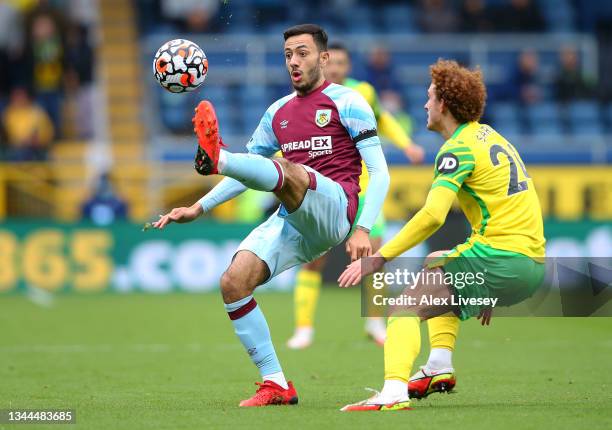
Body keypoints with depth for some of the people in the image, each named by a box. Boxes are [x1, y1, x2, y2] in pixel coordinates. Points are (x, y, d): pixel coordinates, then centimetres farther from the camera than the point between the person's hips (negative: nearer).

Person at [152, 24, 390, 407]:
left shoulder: (346, 102, 3)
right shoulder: (279, 112, 22)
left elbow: (380, 173, -3)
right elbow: (249, 171, 30)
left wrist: (363, 229, -16)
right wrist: (198, 209, 19)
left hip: (334, 210, -6)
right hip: (291, 221, 6)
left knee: (285, 171, -35)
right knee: (233, 282, -12)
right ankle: (276, 385, -8)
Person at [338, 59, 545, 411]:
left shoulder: (459, 148, -9)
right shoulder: (489, 136, 20)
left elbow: (433, 215, -22)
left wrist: (381, 258, -19)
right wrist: (489, 289, 34)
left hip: (498, 258, -9)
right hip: (534, 262, 9)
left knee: (407, 308, -11)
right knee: (435, 265, 33)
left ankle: (394, 392, -33)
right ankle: (440, 368, 23)